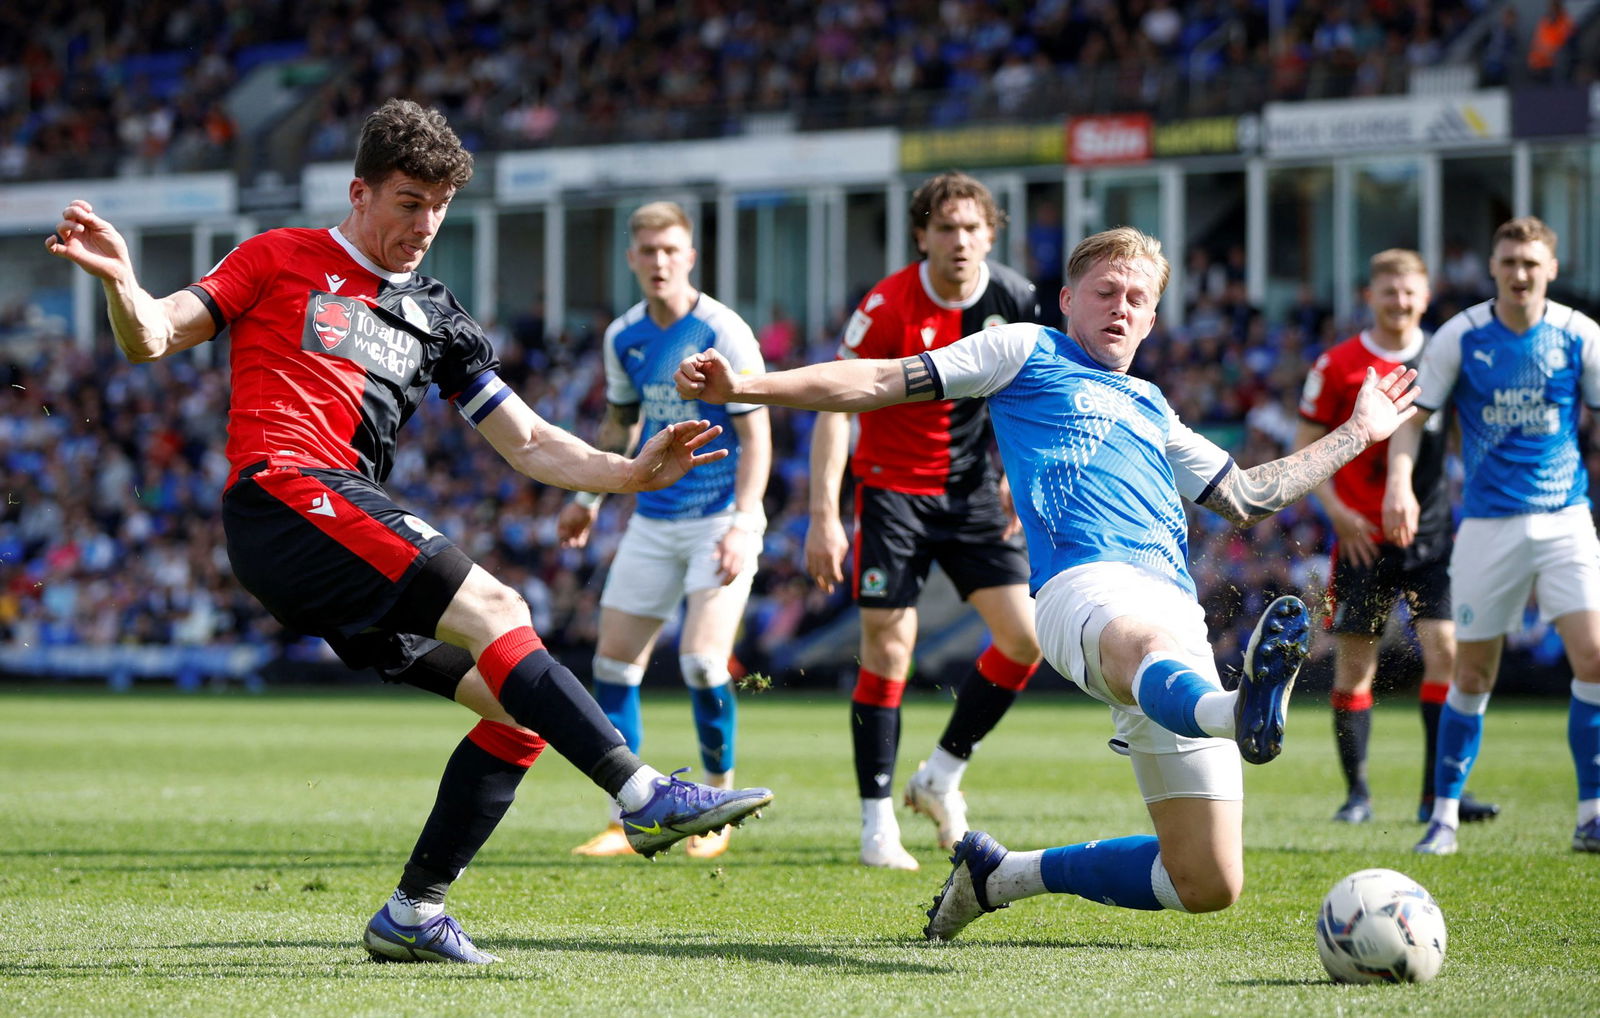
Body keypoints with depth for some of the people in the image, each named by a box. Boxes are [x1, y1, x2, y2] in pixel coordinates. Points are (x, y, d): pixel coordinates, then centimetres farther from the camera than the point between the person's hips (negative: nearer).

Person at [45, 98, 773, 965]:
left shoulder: (434, 317, 23)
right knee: (495, 608, -25)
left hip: (356, 524, 8)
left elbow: (527, 444, 22)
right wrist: (120, 281, -18)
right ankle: (643, 796, -35)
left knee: (519, 708, -2)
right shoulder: (282, 260, 10)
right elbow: (151, 339, 4)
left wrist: (630, 472, 6)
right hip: (285, 497, -8)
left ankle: (412, 914, 3)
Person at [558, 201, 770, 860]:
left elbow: (756, 436, -14)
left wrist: (742, 524, -22)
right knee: (614, 662, 1)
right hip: (652, 522, 6)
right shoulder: (624, 337, 5)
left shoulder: (723, 333, -13)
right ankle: (626, 821, 10)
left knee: (701, 660, -18)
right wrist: (589, 498, 19)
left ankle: (719, 802, 3)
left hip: (720, 520, -6)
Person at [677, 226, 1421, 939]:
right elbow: (883, 383, 15)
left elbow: (1246, 497, 43)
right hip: (1088, 582, -7)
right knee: (1147, 646, -46)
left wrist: (1357, 434, 46)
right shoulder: (1026, 352, 19)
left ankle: (1000, 875, 15)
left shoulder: (1150, 410, 34)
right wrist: (747, 386, 8)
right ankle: (1245, 712, -83)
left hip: (1178, 611, 7)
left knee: (1209, 884, -2)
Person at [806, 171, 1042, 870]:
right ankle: (877, 824, -1)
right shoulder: (888, 307, -17)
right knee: (888, 652, -10)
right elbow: (834, 405, -17)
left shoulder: (1014, 300, -5)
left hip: (971, 490, 4)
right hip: (892, 489, -4)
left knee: (1025, 637, -6)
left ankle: (941, 775, 13)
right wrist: (824, 515, -24)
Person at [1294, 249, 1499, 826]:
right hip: (1362, 535, -1)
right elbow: (1306, 449, 2)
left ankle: (1438, 793, -3)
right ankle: (1357, 792, 10)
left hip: (1431, 533, 2)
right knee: (1355, 661, 0)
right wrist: (1337, 511, -9)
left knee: (1445, 648, -8)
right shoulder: (1338, 365, -1)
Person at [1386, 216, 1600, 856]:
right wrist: (1400, 481, -14)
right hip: (1488, 524, -1)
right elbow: (1414, 416, 2)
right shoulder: (1460, 338, -2)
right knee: (1473, 675, 3)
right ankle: (1444, 815, 16)